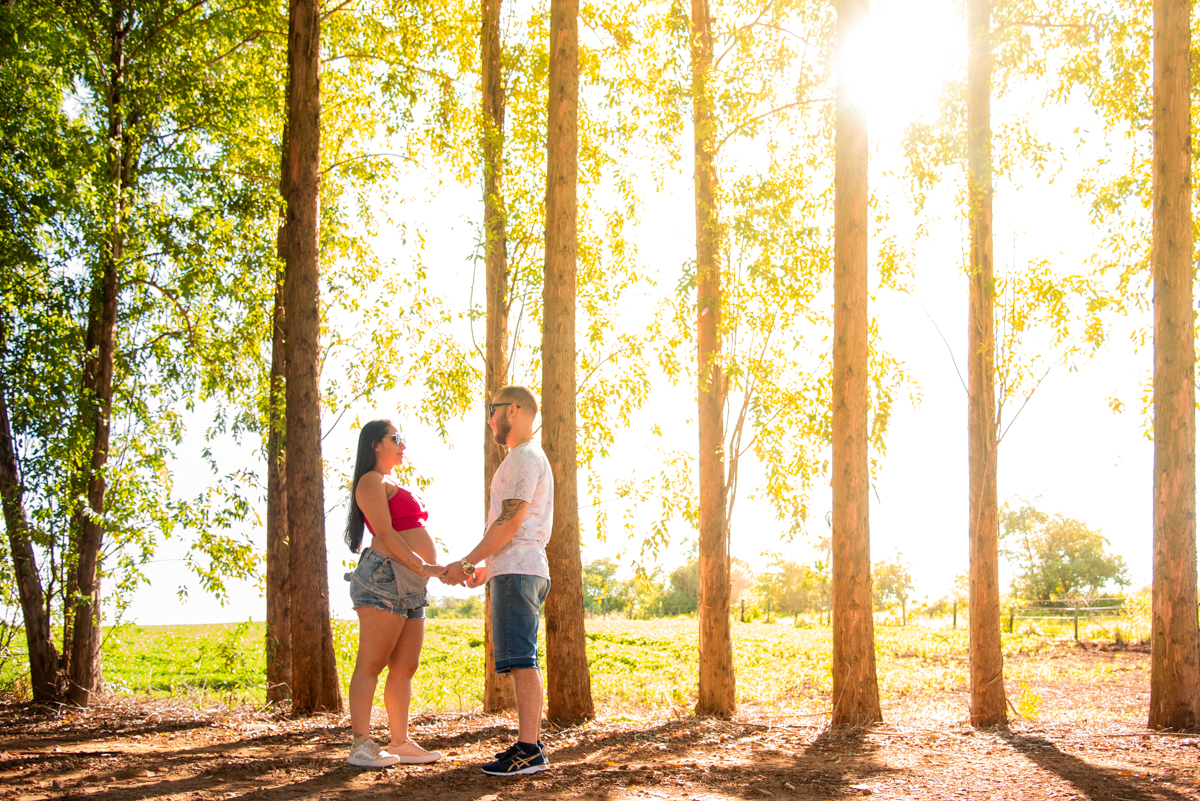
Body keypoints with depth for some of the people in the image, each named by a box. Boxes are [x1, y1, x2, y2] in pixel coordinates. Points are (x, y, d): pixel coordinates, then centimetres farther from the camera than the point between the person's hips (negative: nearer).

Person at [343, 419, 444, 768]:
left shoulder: (392, 486, 28)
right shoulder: (372, 481, -3)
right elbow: (385, 533, -13)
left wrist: (447, 567, 16)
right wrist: (424, 567, -19)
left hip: (411, 586, 10)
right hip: (383, 578, -10)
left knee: (405, 667, 7)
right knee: (371, 663, -10)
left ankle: (400, 742, 10)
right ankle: (361, 745, -11)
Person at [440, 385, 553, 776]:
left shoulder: (525, 457, -8)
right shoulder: (527, 459, 25)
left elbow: (509, 523, -16)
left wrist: (466, 564, -13)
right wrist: (487, 567, 22)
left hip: (517, 570, -11)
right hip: (514, 570, 11)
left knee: (522, 658, -13)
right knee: (521, 660, 9)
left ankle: (530, 750, -16)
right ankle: (529, 744, 10)